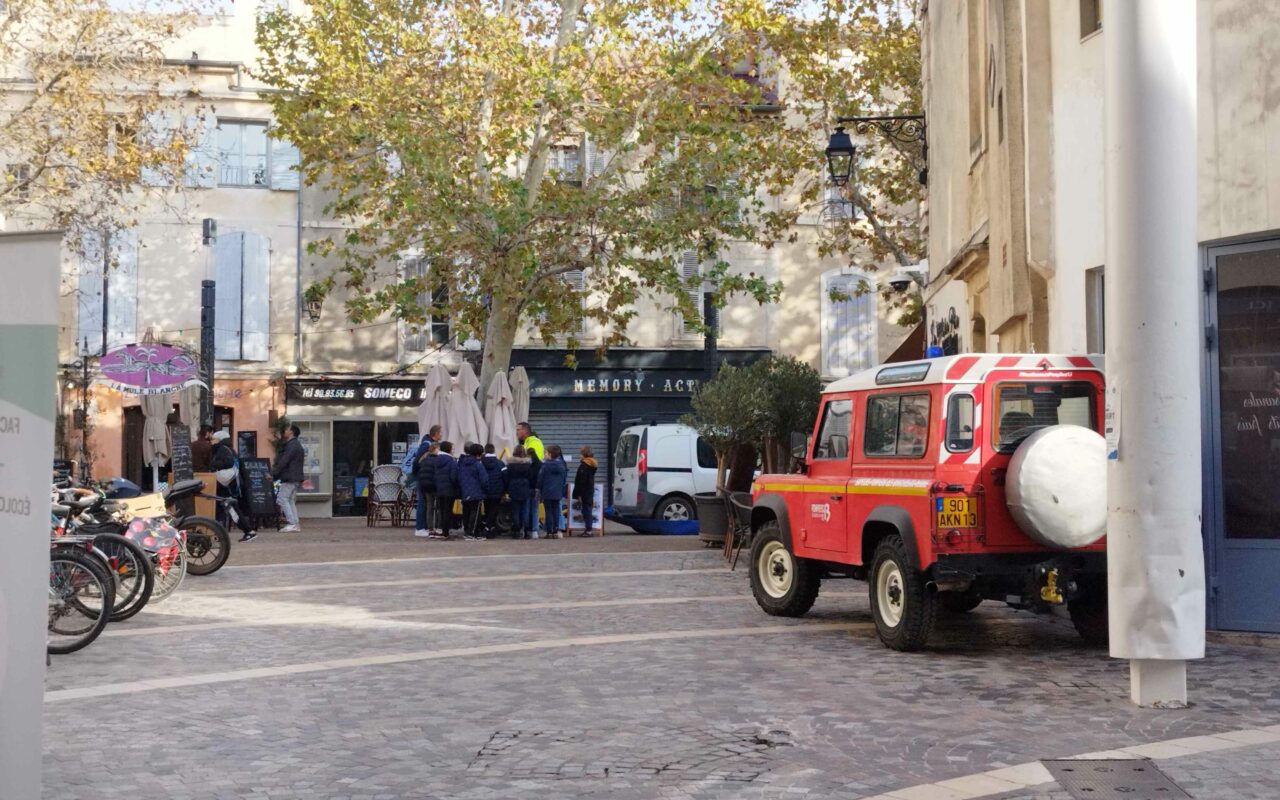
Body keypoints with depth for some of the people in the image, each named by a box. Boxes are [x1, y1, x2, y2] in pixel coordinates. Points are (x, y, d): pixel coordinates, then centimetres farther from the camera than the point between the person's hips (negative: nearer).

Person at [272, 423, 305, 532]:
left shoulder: (292, 445, -13)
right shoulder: (295, 444, 21)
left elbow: (283, 462, -19)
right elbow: (281, 460, 21)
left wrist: (273, 473, -15)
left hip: (290, 478, -10)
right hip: (293, 478, 10)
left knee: (282, 499, -11)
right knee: (291, 500, 11)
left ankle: (291, 523, -15)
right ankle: (295, 524, 9)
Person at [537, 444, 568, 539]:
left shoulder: (545, 465, -11)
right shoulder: (562, 465, 4)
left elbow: (540, 479, -6)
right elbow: (565, 479, 11)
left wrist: (539, 490, 5)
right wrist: (563, 491, 19)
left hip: (547, 493, -4)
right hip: (558, 493, 4)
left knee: (548, 512, 2)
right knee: (556, 511, 9)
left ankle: (549, 532, 2)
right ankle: (556, 530, 3)